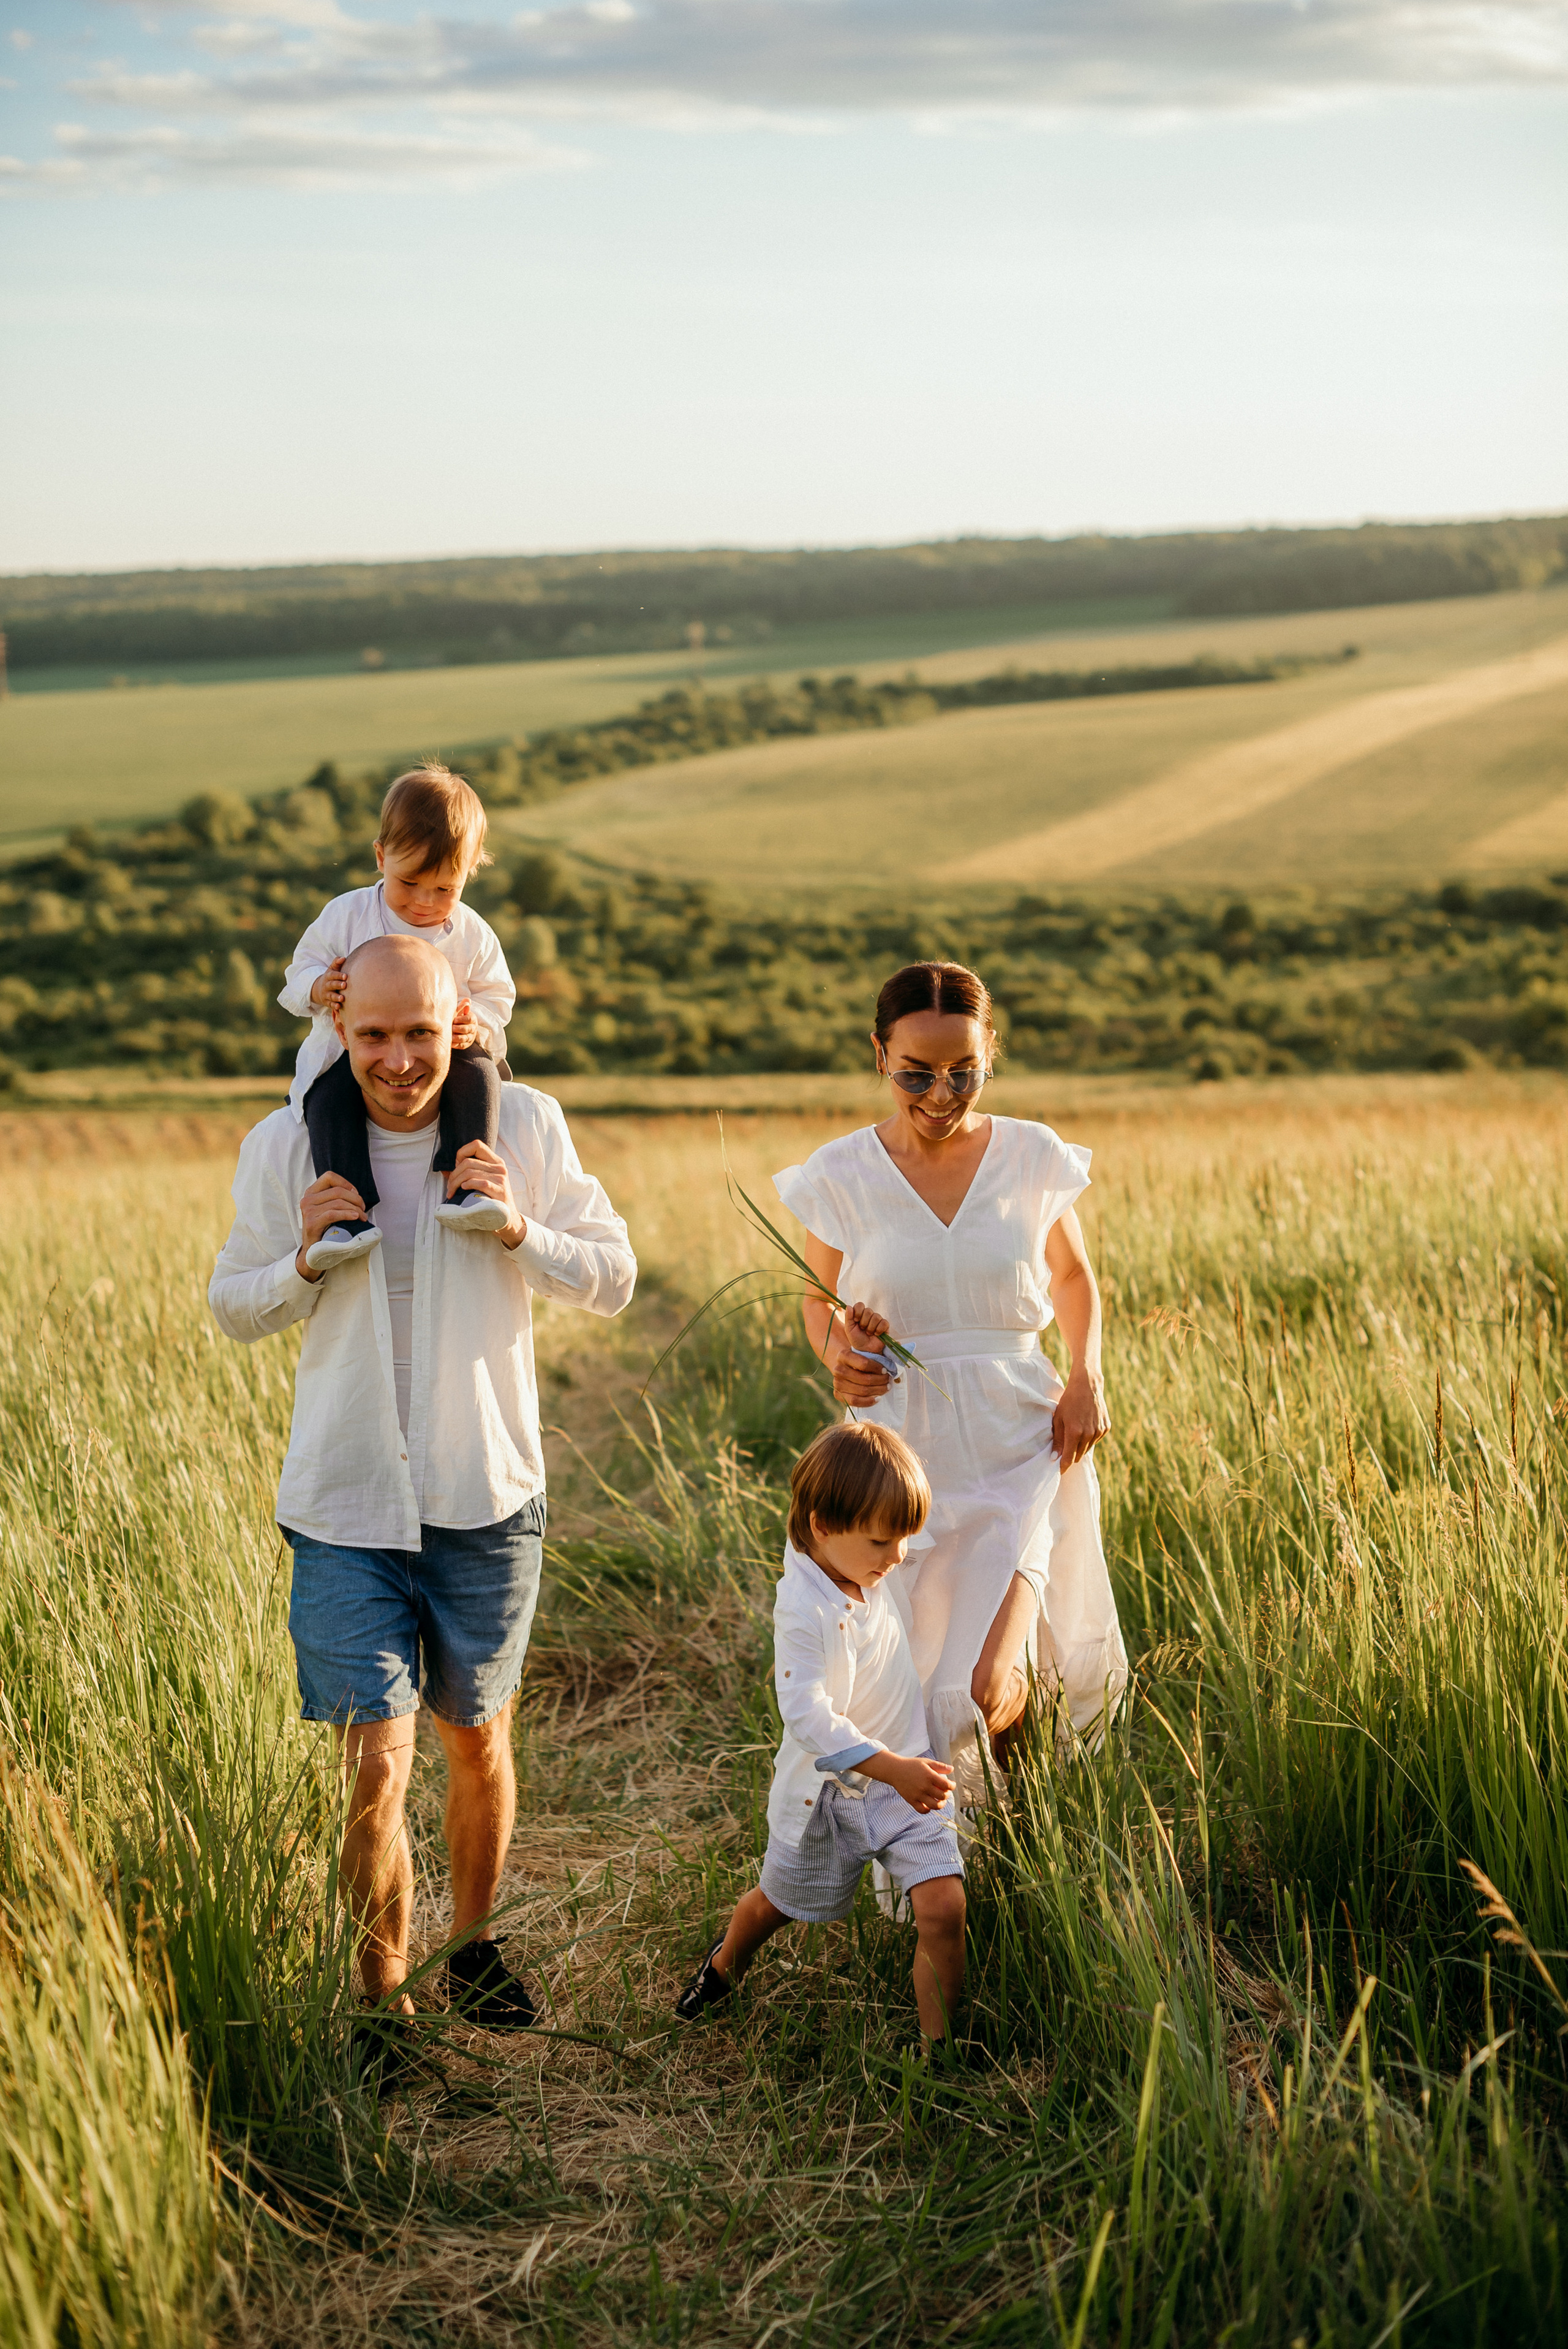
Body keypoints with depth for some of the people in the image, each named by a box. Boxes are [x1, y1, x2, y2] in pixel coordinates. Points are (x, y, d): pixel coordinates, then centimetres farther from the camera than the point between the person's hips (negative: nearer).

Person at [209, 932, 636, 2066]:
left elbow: (614, 1278, 1)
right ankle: (383, 1998, 12)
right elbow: (233, 1310, 5)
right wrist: (305, 1260, -16)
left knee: (478, 1739, 17)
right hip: (346, 1502, -1)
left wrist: (519, 1229, -18)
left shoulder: (524, 1127, -5)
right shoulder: (286, 1146, -6)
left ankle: (474, 1947, 40)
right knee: (376, 1764, -8)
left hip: (488, 1500, 1)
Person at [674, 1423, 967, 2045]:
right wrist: (893, 1770, -40)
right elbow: (809, 1718, -36)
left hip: (907, 1773, 4)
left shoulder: (867, 1567, -8)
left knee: (943, 1907, -12)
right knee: (779, 1902, 21)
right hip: (830, 1790, -4)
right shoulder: (803, 1611, -30)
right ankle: (725, 1964, 54)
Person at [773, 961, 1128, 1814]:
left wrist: (1087, 1376, 1)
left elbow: (1072, 1273, 17)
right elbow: (821, 1306, 12)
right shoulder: (841, 1175, -3)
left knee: (990, 1685, -15)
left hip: (1022, 1441, 0)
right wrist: (839, 1354, -11)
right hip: (901, 1449, 1)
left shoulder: (1033, 1158, -1)